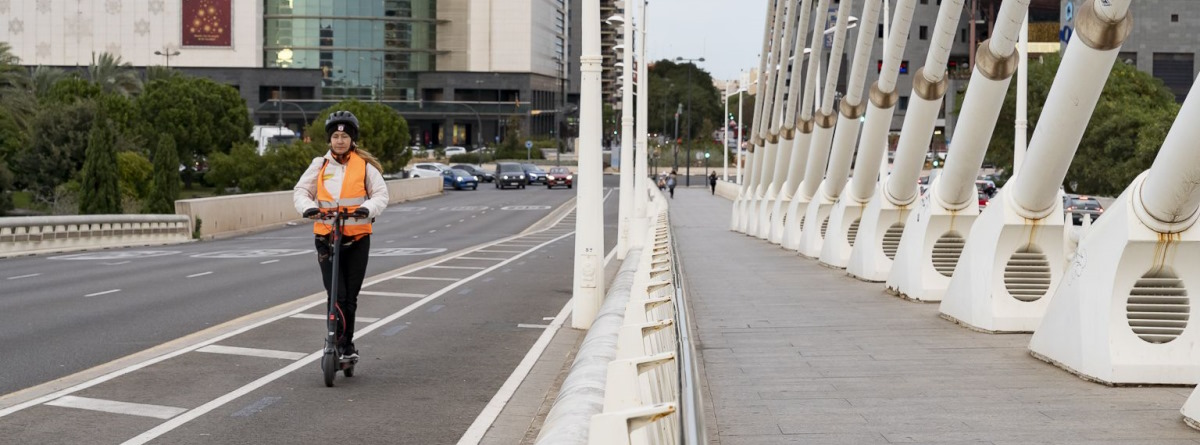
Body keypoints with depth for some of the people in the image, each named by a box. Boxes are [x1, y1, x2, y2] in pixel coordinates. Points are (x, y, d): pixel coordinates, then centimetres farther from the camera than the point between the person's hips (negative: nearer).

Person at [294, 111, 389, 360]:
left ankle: (345, 344, 22)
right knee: (336, 294, -10)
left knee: (350, 295, 8)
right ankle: (344, 345, -1)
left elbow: (381, 193, -3)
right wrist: (307, 207, -16)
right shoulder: (320, 165, 6)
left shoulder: (365, 165, 1)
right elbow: (300, 190, 6)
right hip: (326, 237, 0)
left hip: (358, 238, 0)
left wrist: (367, 208, -23)